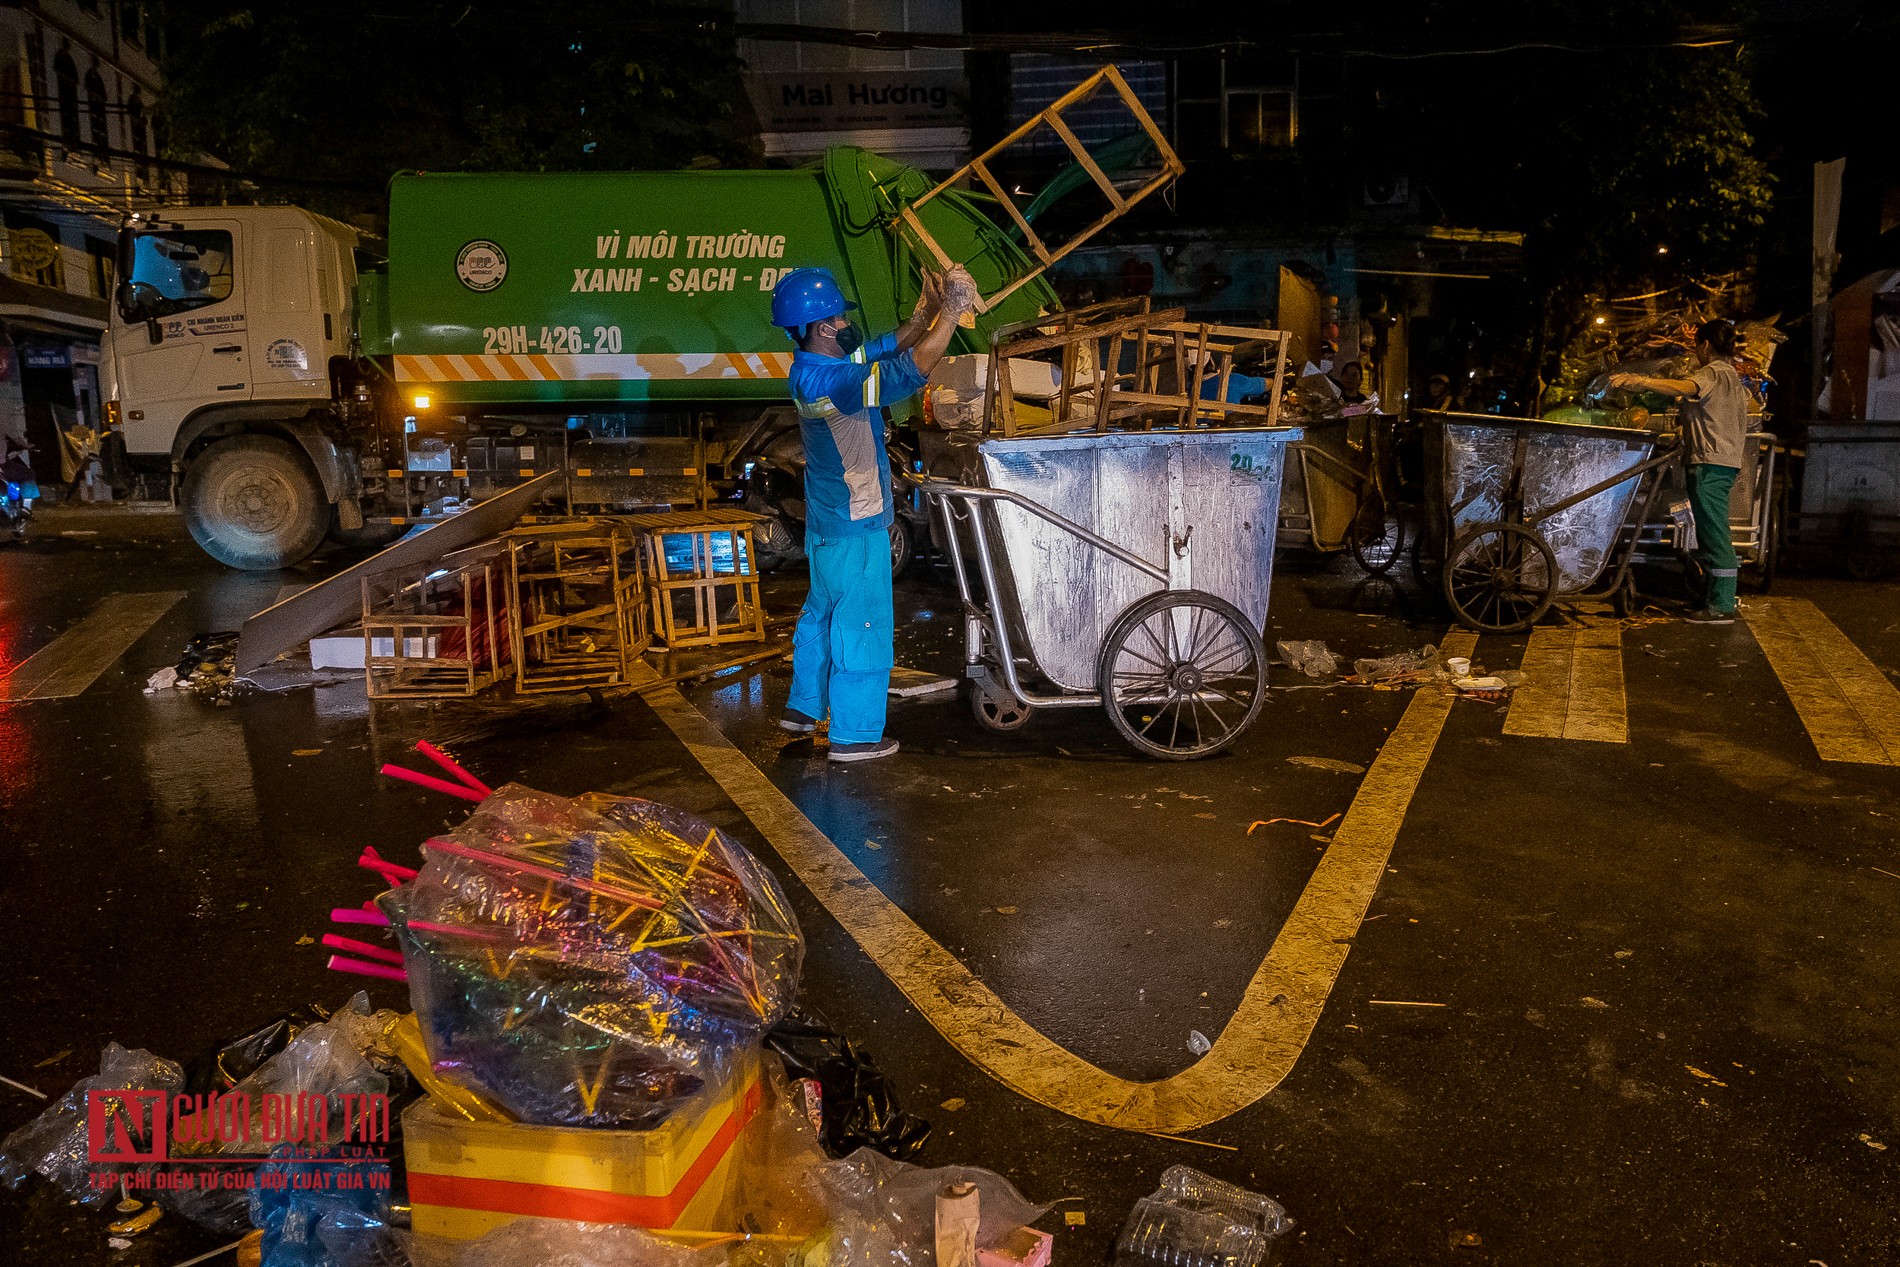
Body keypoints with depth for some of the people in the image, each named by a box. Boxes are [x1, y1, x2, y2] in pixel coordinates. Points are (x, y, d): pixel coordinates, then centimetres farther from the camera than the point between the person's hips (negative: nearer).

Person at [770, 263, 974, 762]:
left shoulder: (811, 367, 2)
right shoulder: (832, 382, -28)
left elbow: (889, 346, 9)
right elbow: (916, 366, -32)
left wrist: (926, 311, -3)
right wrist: (949, 313, -22)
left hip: (825, 520, 10)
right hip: (855, 529, -10)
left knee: (821, 611, 22)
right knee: (864, 626, 1)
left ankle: (804, 707, 35)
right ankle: (854, 735, 10)